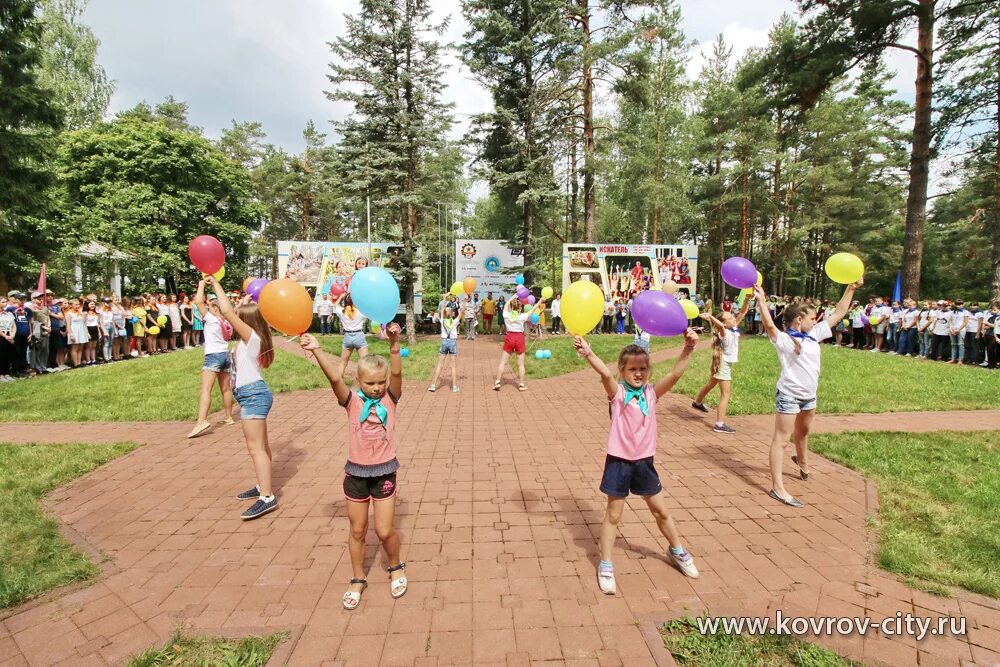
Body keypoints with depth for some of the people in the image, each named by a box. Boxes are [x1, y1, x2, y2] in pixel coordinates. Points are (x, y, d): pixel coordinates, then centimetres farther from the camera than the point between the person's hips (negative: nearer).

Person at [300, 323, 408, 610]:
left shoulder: (390, 399, -6)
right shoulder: (352, 401, -7)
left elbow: (396, 373, -23)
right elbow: (335, 378, -22)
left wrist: (394, 343, -38)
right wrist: (316, 350, -35)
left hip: (385, 472, -1)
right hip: (356, 472, 1)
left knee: (385, 530, 4)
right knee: (357, 531, 14)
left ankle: (396, 568, 34)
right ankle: (358, 580, 35)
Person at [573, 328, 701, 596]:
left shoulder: (651, 392, -2)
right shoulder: (617, 392, -12)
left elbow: (675, 373, -16)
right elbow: (606, 374, -33)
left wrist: (688, 347, -30)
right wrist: (588, 354, -53)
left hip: (644, 462, 4)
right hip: (619, 461, -3)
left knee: (661, 511, 20)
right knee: (613, 515, 9)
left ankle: (677, 551, 46)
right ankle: (605, 566, 24)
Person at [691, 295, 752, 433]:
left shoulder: (734, 329, 0)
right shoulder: (725, 333, -24)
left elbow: (743, 313, -3)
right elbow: (720, 326, -49)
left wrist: (747, 299, -13)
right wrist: (710, 316, -52)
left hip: (726, 363, 9)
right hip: (723, 363, -9)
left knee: (711, 384, 28)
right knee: (726, 394, -9)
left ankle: (697, 402, 50)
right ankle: (720, 424, -8)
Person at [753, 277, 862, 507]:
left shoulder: (814, 335, 6)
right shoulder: (784, 339, -16)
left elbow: (839, 313, 11)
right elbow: (769, 325, -37)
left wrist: (851, 288, 10)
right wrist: (761, 300, -44)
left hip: (809, 395, 8)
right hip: (788, 395, -8)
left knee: (802, 432, 29)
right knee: (781, 439, -4)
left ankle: (802, 461, 58)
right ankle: (777, 488, -3)